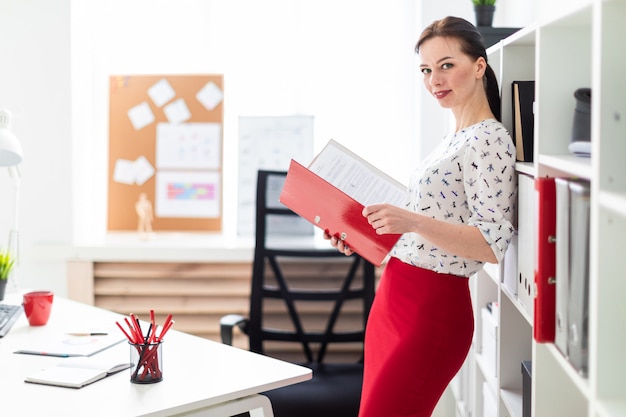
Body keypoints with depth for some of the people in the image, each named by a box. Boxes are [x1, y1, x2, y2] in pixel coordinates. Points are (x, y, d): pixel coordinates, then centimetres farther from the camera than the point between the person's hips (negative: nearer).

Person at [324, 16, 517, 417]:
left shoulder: (490, 142, -13)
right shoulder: (452, 141, 16)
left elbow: (493, 243, -20)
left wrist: (413, 221, -31)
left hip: (432, 309, -10)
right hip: (393, 296, 10)